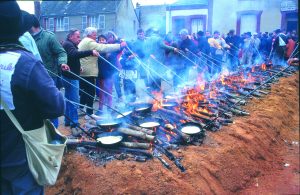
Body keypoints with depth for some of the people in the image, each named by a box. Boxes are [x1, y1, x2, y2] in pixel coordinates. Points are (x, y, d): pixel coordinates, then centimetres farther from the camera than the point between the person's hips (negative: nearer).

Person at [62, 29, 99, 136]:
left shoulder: (68, 44, 21)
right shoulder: (68, 44, -13)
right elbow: (75, 54, -33)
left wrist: (78, 68, 10)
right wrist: (91, 52, -41)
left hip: (69, 76, 11)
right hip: (71, 77, -11)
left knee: (69, 99, 17)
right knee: (74, 101, -13)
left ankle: (68, 121, 28)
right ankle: (73, 125, -13)